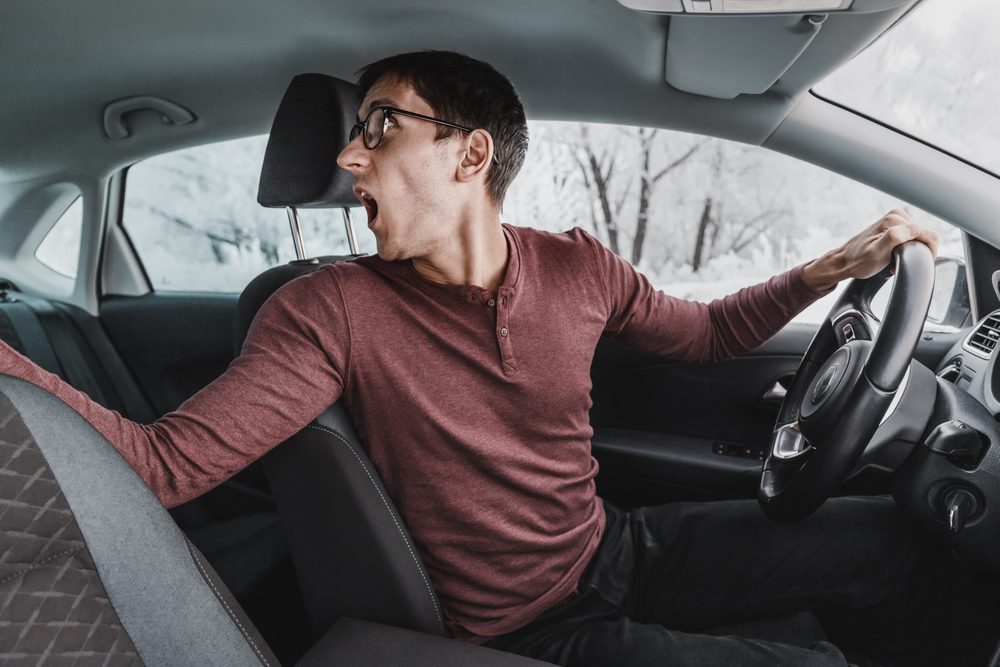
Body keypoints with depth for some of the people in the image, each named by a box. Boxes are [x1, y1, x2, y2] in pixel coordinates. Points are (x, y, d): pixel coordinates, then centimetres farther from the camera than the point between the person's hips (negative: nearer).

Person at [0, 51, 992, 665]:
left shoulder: (576, 269, -7)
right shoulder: (333, 312, -18)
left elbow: (702, 333, 9)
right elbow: (167, 462, -24)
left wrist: (831, 267, 0)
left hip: (625, 547, 5)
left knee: (890, 537, 6)